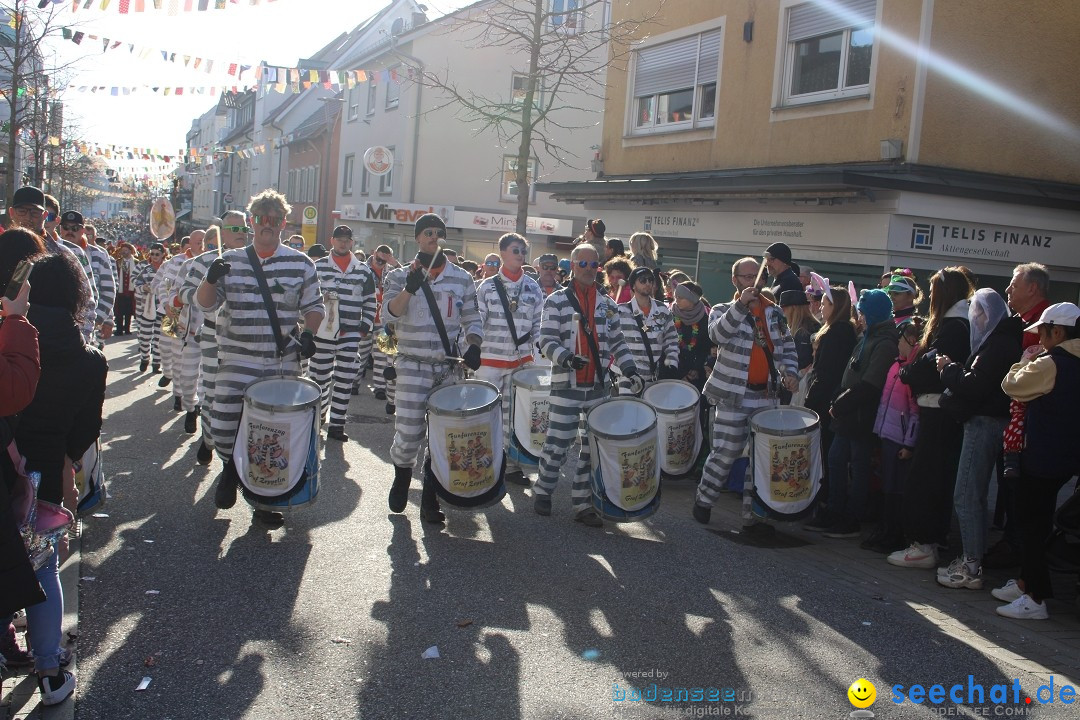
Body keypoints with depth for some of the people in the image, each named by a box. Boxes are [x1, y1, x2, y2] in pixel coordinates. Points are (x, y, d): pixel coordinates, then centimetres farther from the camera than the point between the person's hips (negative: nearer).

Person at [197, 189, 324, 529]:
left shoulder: (301, 263, 4)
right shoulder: (230, 261, 6)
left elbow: (314, 306, 10)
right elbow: (205, 303, 4)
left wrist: (309, 332, -10)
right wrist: (210, 280, -16)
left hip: (284, 364, 0)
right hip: (237, 361, 0)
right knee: (222, 425, -10)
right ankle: (231, 466, 24)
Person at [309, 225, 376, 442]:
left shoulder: (363, 270, 8)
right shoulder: (318, 267, 4)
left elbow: (370, 302, 10)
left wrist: (365, 326, 3)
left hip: (350, 332, 0)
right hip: (322, 331, 0)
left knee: (345, 380, -2)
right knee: (320, 377, 9)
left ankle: (336, 424, 3)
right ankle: (319, 414, 30)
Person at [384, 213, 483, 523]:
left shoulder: (462, 279, 8)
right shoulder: (400, 276, 2)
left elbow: (472, 320, 11)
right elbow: (389, 314, -12)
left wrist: (473, 346, -8)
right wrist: (409, 288, -29)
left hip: (448, 367, 2)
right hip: (413, 366, -2)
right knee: (408, 434, -9)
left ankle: (430, 500, 18)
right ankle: (402, 478, 23)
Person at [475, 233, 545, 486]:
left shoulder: (533, 289, 6)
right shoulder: (487, 287, 0)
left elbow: (538, 325, 7)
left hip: (521, 360, 2)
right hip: (490, 359, -2)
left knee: (513, 415, 7)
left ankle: (511, 465, 16)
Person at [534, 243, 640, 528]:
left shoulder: (608, 305, 12)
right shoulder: (556, 301, -2)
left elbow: (617, 342, 15)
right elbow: (547, 340, -8)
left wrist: (629, 368, 1)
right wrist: (566, 357, -25)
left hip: (598, 387, 4)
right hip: (566, 385, -4)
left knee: (593, 447, 7)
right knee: (557, 444, 0)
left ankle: (583, 503, 15)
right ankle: (543, 491, 21)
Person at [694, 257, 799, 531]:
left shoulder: (774, 312, 14)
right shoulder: (723, 310, 2)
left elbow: (786, 347, 17)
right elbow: (718, 334, -20)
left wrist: (790, 372, -2)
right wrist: (741, 304, -29)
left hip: (766, 395, 4)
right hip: (733, 394, -4)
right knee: (725, 453, -3)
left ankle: (752, 515, 15)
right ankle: (704, 500, 20)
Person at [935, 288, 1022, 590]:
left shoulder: (997, 345, -16)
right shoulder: (1000, 341, 17)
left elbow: (974, 385, -22)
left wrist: (949, 369, -8)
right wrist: (954, 369, 4)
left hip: (985, 424, -11)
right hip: (985, 421, 11)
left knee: (966, 497, -7)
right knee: (972, 495, 14)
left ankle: (971, 568, -2)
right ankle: (971, 560, 21)